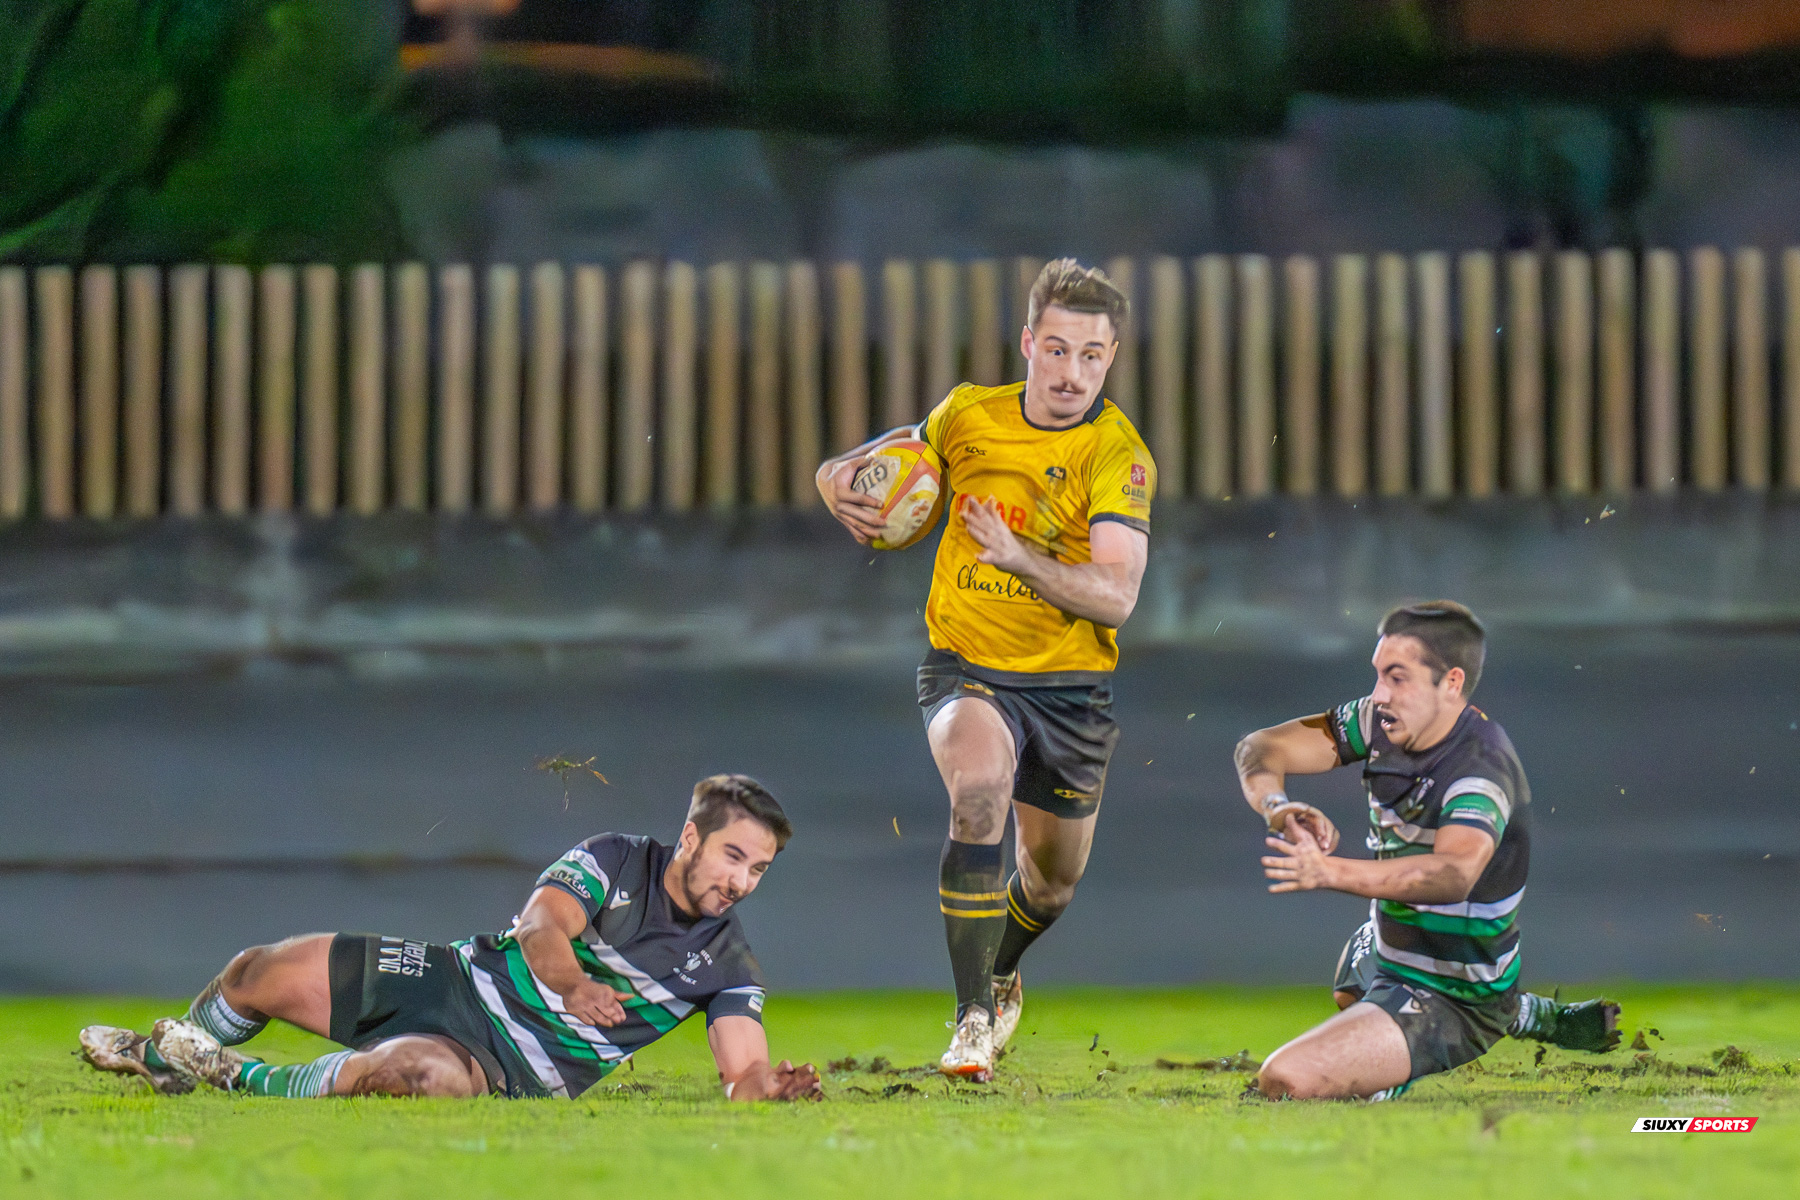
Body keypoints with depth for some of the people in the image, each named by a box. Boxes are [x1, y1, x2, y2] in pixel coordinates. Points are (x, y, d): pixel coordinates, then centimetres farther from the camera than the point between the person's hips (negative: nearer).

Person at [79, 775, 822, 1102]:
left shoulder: (726, 964, -3)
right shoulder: (615, 860, -5)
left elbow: (743, 1072, -10)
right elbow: (541, 924, -20)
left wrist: (770, 1085, -34)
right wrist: (572, 985, -41)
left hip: (509, 1072, -2)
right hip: (465, 980, 2)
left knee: (420, 1075, -40)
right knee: (260, 975, 1)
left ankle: (242, 1082, -19)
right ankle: (166, 1059, 36)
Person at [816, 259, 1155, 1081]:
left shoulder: (1119, 455, -15)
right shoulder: (968, 416, -5)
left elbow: (1115, 595, -24)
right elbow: (893, 455, 15)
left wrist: (1016, 554, -35)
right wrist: (843, 484, -8)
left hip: (1069, 686, 0)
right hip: (966, 667, 0)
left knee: (1053, 879, 15)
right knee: (980, 789, -32)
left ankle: (1000, 975, 52)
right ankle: (973, 1019, -28)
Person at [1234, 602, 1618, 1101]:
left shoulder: (1482, 769, -33)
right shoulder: (1385, 722, -10)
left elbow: (1455, 873, -53)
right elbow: (1261, 748, -6)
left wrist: (1329, 872, -66)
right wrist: (1278, 807, -31)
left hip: (1448, 999, -9)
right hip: (1385, 950, 9)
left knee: (1284, 1080, -25)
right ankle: (1534, 1016, 41)